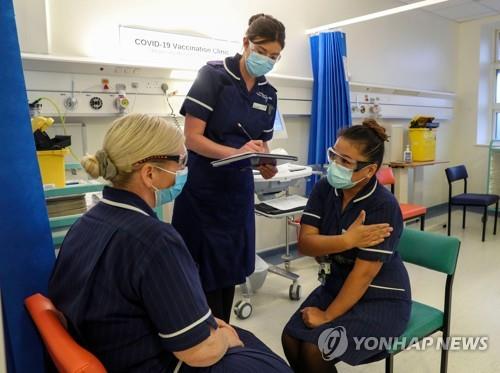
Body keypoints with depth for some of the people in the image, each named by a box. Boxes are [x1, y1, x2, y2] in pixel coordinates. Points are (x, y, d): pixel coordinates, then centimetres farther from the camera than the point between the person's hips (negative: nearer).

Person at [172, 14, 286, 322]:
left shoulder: (268, 94, 8)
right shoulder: (214, 75, -10)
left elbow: (263, 144, 13)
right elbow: (192, 137, -15)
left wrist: (266, 165, -10)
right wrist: (235, 153, -29)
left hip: (238, 190, 6)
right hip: (203, 189, -5)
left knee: (231, 268, 14)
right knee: (206, 269, 3)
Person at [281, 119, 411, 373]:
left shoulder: (383, 207, -23)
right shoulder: (324, 189, -6)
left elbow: (363, 273, -22)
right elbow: (305, 243, -13)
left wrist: (328, 316, -18)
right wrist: (348, 240, -29)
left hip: (380, 299, -5)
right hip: (336, 285, 5)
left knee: (314, 350, -19)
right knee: (291, 339, -12)